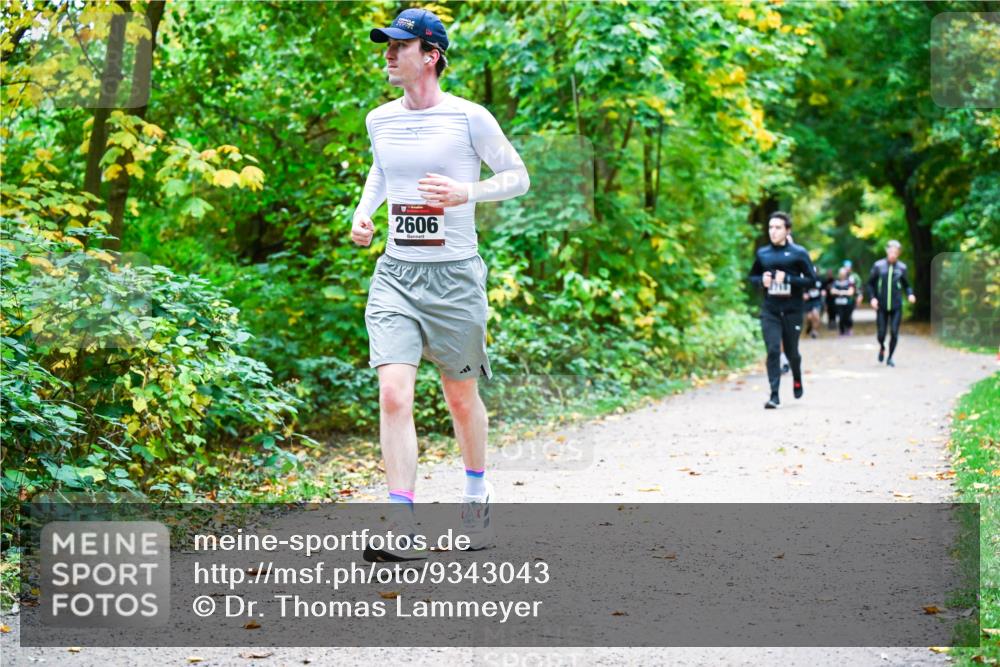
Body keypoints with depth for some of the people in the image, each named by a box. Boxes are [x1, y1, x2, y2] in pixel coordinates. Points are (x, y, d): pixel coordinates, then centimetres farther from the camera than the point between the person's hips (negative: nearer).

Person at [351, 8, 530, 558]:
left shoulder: (469, 118, -7)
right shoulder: (379, 120, 7)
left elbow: (517, 176, 1)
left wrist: (466, 192, -16)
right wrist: (362, 214, 10)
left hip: (454, 275, -3)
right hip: (395, 272, 3)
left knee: (461, 397, 12)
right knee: (393, 395, -14)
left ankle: (476, 492, 37)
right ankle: (402, 523, -12)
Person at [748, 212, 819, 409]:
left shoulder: (798, 253, -4)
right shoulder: (762, 253, 6)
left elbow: (811, 280, -6)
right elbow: (752, 276, 18)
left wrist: (787, 279, -18)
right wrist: (761, 280, -5)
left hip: (792, 311, -1)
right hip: (769, 311, 1)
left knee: (791, 352, 11)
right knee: (773, 351, -10)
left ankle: (797, 379, 41)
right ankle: (774, 394, -9)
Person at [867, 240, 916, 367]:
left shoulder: (901, 267, 2)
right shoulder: (878, 266, 0)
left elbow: (906, 285, 13)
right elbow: (870, 284, 8)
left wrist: (910, 295, -6)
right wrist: (872, 298, -4)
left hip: (896, 307, 0)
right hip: (881, 307, 0)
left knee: (894, 333, -4)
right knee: (881, 333, 0)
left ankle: (890, 357, 14)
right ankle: (882, 348, 34)